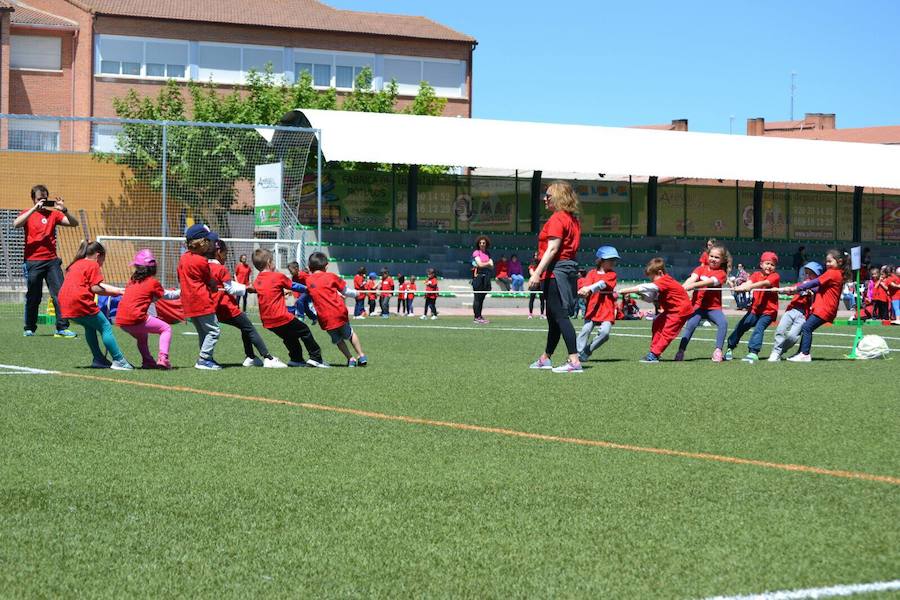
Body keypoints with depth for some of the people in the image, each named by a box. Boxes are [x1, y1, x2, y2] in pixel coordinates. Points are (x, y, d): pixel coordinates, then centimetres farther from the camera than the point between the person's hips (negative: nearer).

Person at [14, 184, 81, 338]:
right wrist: (34, 209, -21)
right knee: (33, 297, 5)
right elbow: (16, 224, -17)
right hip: (32, 261, -2)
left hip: (52, 260, 2)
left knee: (60, 294, -7)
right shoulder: (27, 214, 5)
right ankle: (29, 329, 19)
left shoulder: (53, 214, 10)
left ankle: (62, 328, -6)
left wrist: (64, 210, -16)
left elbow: (74, 223, 2)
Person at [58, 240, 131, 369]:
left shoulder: (75, 264, 28)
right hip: (80, 302, -8)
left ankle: (98, 359, 23)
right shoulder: (93, 265, 3)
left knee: (90, 326, 27)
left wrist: (118, 290, 32)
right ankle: (118, 361, -4)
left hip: (65, 306, 8)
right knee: (106, 327, 1)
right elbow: (95, 288, -8)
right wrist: (116, 292, 3)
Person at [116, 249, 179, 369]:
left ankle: (147, 361, 24)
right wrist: (180, 292, 33)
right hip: (136, 319, -7)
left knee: (142, 336, 34)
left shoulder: (132, 281, 19)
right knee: (166, 328, 6)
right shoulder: (153, 282, 1)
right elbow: (166, 295, 16)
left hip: (120, 321, 7)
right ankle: (163, 357, -10)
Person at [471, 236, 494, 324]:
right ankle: (477, 317, -5)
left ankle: (480, 316, 12)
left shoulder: (487, 253, 16)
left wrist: (483, 264, -9)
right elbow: (480, 264, -12)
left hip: (486, 276, 6)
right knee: (477, 297, -5)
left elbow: (492, 266, 7)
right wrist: (488, 263, 2)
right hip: (478, 276, -6)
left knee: (482, 297, 7)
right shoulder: (476, 252, -2)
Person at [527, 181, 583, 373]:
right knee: (554, 316, 19)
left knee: (560, 316, -12)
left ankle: (574, 361, -18)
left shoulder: (557, 219, -13)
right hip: (569, 268, 10)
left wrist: (537, 273, -23)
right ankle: (545, 358, 30)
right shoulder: (573, 220, 16)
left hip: (556, 271, -10)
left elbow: (553, 249, -21)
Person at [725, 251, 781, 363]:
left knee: (759, 328, -23)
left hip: (769, 311, -5)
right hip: (755, 309, 5)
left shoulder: (775, 276, -9)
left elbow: (764, 283, -28)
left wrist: (751, 286, -46)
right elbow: (749, 282, -15)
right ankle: (730, 349, 22)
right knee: (741, 326, 6)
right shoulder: (757, 274, 5)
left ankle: (753, 353, -29)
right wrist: (741, 287, -39)